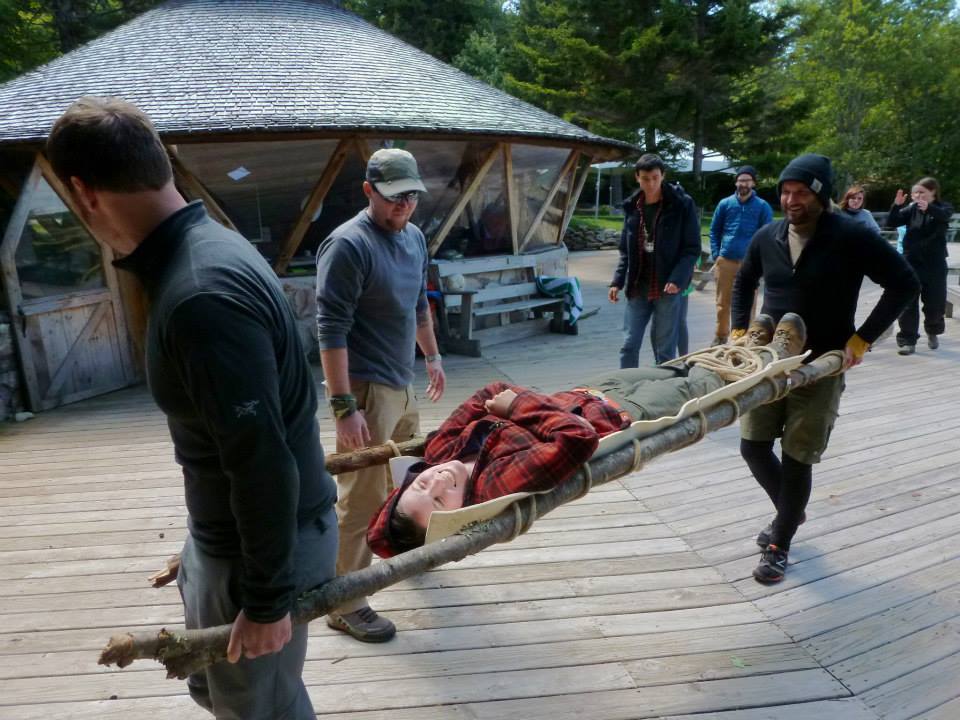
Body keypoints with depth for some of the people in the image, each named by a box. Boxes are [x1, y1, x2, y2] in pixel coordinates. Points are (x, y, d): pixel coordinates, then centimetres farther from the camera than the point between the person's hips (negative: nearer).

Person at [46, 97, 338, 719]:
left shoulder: (200, 296, -32)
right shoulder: (209, 246, 1)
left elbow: (264, 462, -29)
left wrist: (266, 597, -17)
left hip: (264, 541, -9)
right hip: (224, 529, 9)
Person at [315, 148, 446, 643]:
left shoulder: (414, 237, 9)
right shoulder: (348, 245, -18)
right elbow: (331, 331, -22)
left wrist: (432, 355, 26)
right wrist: (343, 406, -25)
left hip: (402, 383, 9)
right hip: (365, 389, -9)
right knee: (362, 499, -3)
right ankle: (345, 605, 11)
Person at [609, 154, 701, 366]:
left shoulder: (682, 204, -3)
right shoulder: (632, 207, 10)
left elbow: (692, 249, -5)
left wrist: (677, 279, -18)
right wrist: (617, 281, 5)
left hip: (667, 287, -4)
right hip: (637, 287, 4)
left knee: (665, 350, 2)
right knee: (629, 346, 4)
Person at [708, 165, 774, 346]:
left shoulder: (763, 206, 2)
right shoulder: (725, 204, 7)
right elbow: (714, 231, 11)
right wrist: (716, 255, 2)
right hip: (726, 261, 2)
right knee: (723, 302, 9)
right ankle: (720, 337, 22)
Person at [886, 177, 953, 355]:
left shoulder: (943, 207, -1)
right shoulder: (911, 209, 4)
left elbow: (944, 214, -25)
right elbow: (891, 222, -6)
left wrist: (928, 208, -48)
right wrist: (897, 205, -24)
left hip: (935, 264, -1)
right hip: (911, 262, 1)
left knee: (935, 304, 7)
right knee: (908, 303, -4)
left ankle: (932, 333, 34)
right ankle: (908, 341, 0)